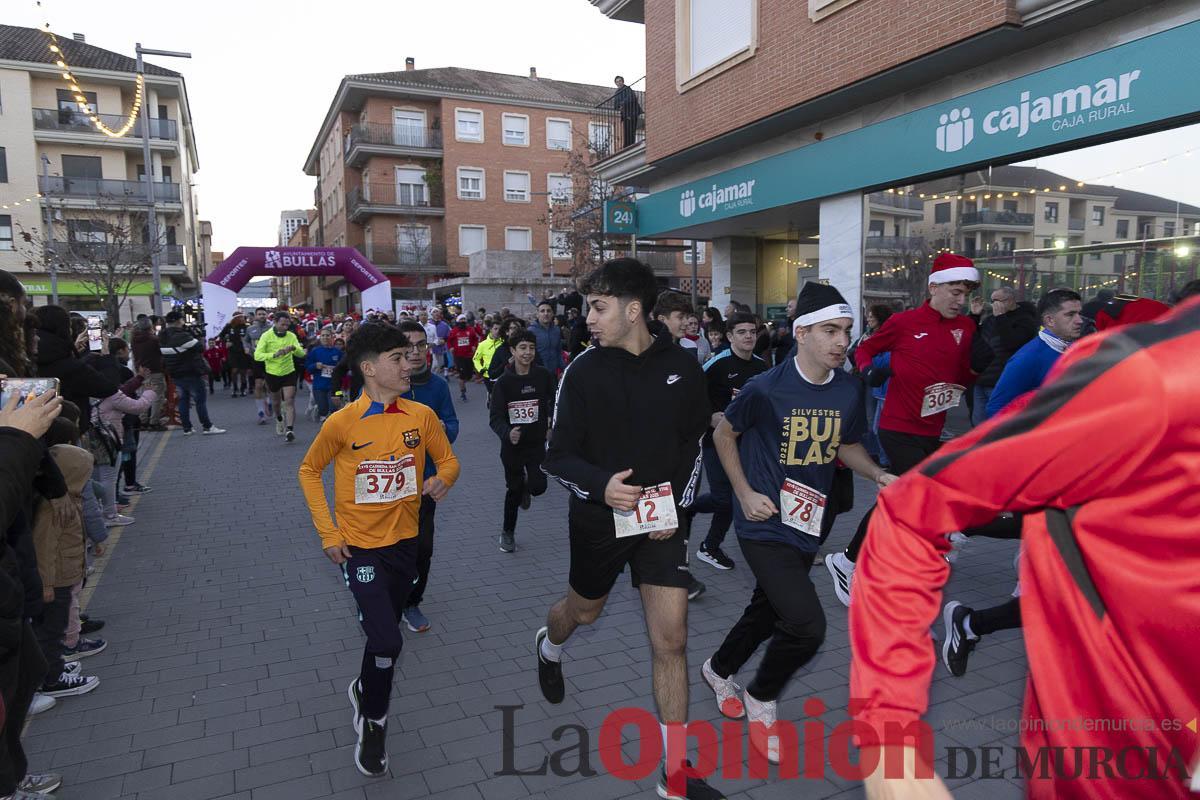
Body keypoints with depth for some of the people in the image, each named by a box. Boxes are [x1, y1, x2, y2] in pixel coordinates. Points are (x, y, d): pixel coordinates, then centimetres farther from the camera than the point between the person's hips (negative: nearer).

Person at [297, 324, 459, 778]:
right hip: (359, 547, -4)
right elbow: (309, 471, 1)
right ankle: (373, 723, 15)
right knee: (387, 641, -12)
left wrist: (443, 480, -18)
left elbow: (448, 460, 6)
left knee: (384, 634, 20)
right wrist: (328, 532, -6)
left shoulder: (422, 416, -8)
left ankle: (364, 689, 51)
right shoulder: (342, 423, -15)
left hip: (404, 542, 4)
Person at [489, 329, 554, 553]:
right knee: (513, 489, 10)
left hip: (537, 442, 0)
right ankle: (508, 532, 34)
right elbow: (495, 416, -13)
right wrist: (507, 433, -31)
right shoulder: (504, 381, -9)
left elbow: (555, 401, 7)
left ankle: (525, 486, 27)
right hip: (512, 444, 0)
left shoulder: (543, 376, -6)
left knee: (538, 486, -13)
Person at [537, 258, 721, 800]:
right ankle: (548, 649, 60)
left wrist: (678, 502, -4)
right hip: (598, 518, -1)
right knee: (584, 611, 22)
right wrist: (602, 485, -30)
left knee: (671, 640, -2)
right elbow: (558, 457, -10)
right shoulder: (584, 370, -13)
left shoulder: (682, 367, -7)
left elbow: (694, 441, 7)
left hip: (660, 520, 1)